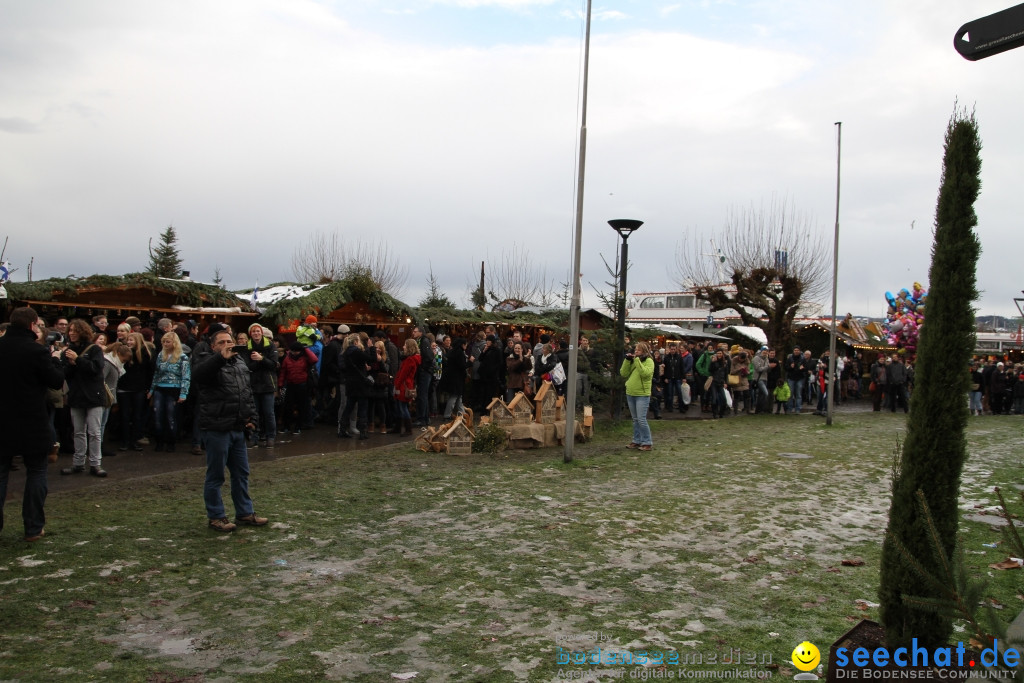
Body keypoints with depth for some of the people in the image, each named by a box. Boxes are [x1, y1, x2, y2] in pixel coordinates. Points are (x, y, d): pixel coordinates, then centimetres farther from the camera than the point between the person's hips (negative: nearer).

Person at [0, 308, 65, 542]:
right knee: (36, 473, 8)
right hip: (32, 424, -4)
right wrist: (55, 360, 6)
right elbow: (56, 381, -11)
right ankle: (33, 528, 10)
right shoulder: (37, 351, -16)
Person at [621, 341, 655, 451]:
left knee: (641, 420, -10)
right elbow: (623, 373, 6)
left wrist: (637, 360, -22)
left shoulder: (649, 361, -6)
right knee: (635, 420, 14)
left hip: (642, 395, -7)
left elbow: (645, 373, -24)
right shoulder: (633, 361, 13)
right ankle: (637, 441, 22)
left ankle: (647, 443, -2)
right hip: (630, 394, 7)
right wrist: (627, 360, -2)